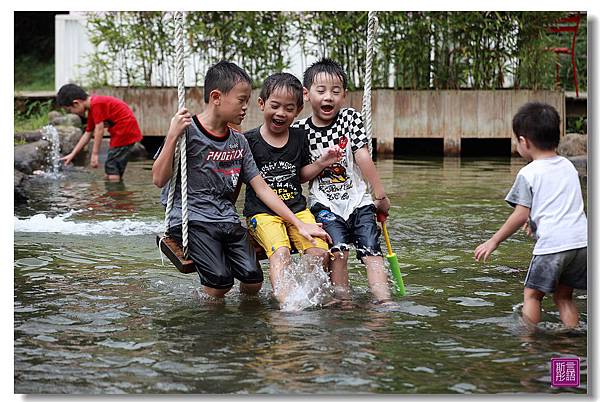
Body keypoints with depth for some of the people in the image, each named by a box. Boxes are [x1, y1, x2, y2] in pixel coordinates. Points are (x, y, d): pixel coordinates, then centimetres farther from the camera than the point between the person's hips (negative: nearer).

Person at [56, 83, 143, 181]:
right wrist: (72, 155, 22)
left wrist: (95, 154, -18)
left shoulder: (96, 104, -15)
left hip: (125, 131, -11)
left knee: (112, 168, -13)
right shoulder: (92, 110, 17)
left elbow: (99, 129, -19)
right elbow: (87, 134, 22)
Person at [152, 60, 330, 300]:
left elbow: (261, 188, 13)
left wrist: (299, 224, 8)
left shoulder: (239, 142, 12)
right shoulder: (187, 131, -7)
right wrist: (173, 137, -22)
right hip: (191, 219, -5)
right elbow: (159, 179, -10)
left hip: (228, 220, 5)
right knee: (221, 281, -23)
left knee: (253, 280, -13)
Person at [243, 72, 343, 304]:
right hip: (261, 211, -4)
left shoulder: (299, 139, 10)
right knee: (280, 252, -29)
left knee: (319, 253, -13)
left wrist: (322, 163, 5)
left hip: (297, 208, 5)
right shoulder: (249, 141, -3)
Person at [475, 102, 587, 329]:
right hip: (581, 241, 6)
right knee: (564, 296, 16)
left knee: (532, 293, 9)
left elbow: (520, 216, -6)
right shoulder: (568, 167, 17)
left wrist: (493, 242, 3)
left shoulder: (528, 174, -3)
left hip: (551, 244, -6)